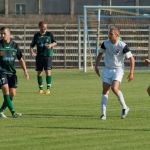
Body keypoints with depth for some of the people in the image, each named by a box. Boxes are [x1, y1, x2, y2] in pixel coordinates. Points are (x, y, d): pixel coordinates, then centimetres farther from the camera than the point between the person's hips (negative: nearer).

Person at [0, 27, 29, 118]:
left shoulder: (14, 45, 6)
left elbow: (20, 59, 13)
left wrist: (25, 71, 8)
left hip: (12, 72, 4)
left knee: (12, 93, -1)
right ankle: (13, 112, -19)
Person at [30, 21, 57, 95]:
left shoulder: (49, 34, 2)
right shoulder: (36, 35, 5)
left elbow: (55, 43, 9)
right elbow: (32, 45, 10)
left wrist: (51, 45, -13)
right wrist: (32, 52, -9)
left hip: (48, 55, -2)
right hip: (39, 56, 2)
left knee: (48, 71, -12)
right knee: (39, 72, 4)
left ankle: (48, 88, -9)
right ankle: (40, 88, 16)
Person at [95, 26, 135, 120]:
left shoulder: (122, 46, -16)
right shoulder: (106, 43, -4)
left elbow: (131, 58, -11)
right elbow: (100, 54, 14)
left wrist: (131, 73, -16)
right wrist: (97, 66, 6)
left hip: (118, 69, -4)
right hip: (107, 69, 4)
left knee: (114, 88, -23)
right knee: (105, 90, -3)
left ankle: (125, 108, -4)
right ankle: (103, 114, -1)